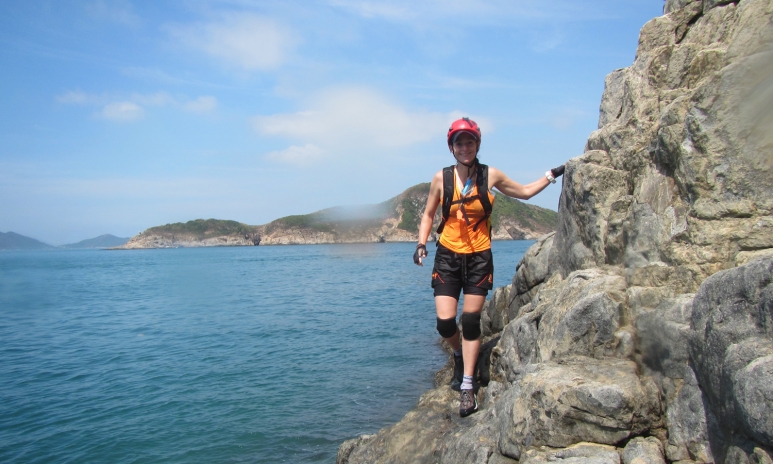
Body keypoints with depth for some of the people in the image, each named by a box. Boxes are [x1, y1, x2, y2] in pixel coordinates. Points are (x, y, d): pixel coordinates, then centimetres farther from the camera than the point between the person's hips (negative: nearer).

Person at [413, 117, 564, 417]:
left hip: (479, 257, 0)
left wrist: (552, 175, 12)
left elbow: (525, 192, 15)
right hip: (448, 256, 0)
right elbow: (428, 215, 9)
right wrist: (422, 243, -4)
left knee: (471, 321, 0)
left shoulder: (491, 176, -1)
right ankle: (459, 355, 29)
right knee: (445, 322, -6)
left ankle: (467, 387, 12)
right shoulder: (441, 179, -2)